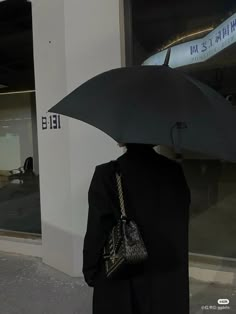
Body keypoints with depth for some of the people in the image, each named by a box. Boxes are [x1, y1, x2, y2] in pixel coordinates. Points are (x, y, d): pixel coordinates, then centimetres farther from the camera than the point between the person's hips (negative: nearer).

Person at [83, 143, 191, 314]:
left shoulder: (107, 174, -20)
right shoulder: (175, 171, -7)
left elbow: (97, 230, -14)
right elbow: (181, 227, 2)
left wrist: (90, 271, 1)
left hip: (121, 282, -3)